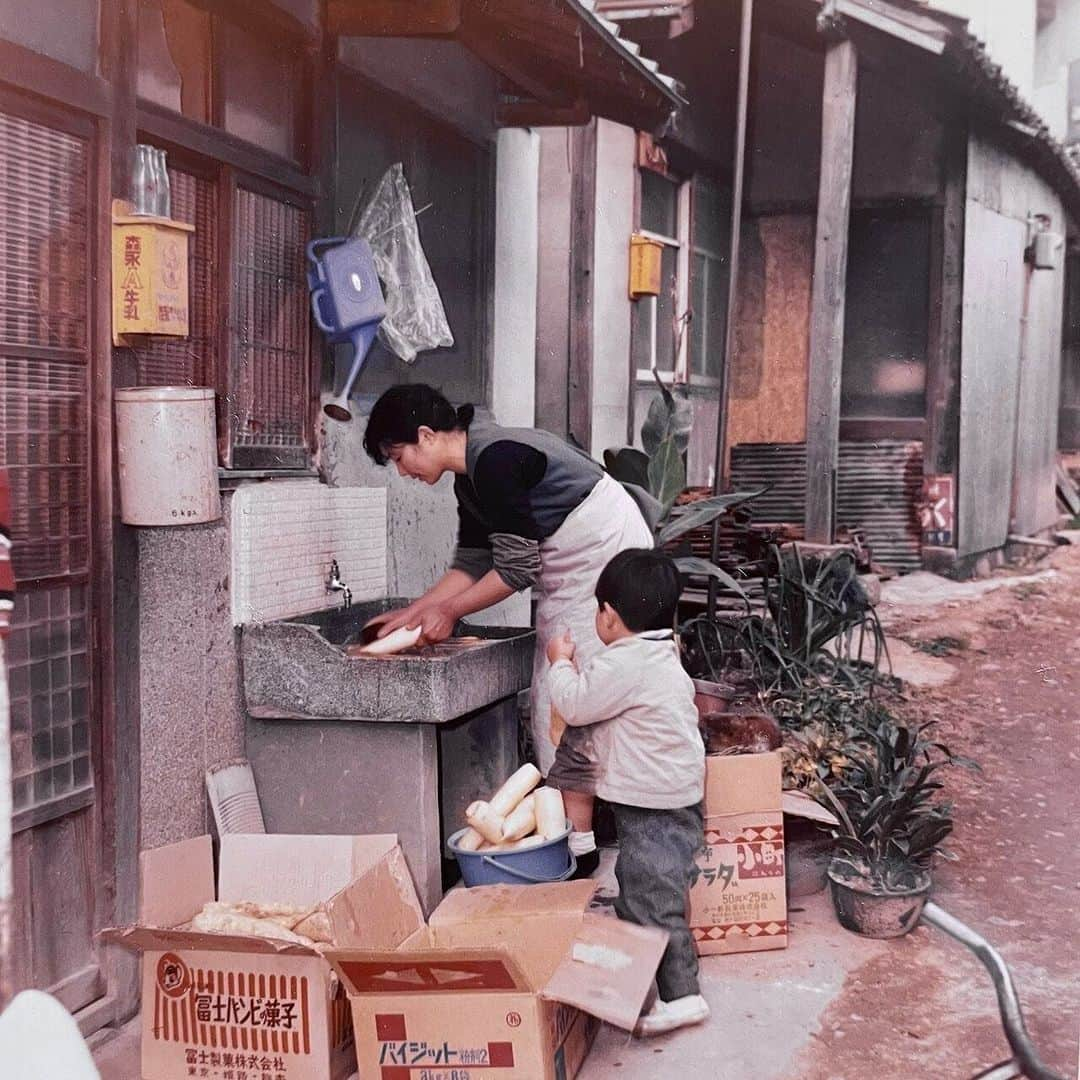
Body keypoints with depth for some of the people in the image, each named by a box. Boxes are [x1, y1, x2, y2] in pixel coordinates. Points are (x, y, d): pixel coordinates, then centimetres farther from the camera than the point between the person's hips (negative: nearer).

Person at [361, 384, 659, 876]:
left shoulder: (494, 461, -22)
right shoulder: (472, 478, 9)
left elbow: (516, 569, -21)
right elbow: (471, 563, 14)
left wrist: (448, 612, -11)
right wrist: (412, 612, 11)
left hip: (605, 555, -10)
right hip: (573, 568, 10)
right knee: (553, 697, 9)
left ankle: (578, 842, -4)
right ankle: (568, 822, 15)